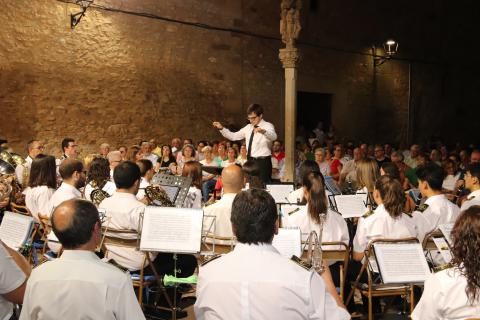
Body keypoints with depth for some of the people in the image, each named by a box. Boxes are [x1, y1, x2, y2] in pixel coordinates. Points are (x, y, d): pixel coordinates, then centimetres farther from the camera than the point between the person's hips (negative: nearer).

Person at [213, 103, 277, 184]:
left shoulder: (267, 126, -6)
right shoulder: (248, 127, 14)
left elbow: (273, 137, -28)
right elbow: (233, 136, 16)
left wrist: (263, 131, -49)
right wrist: (221, 128, 3)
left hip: (263, 162, -6)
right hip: (250, 161, 6)